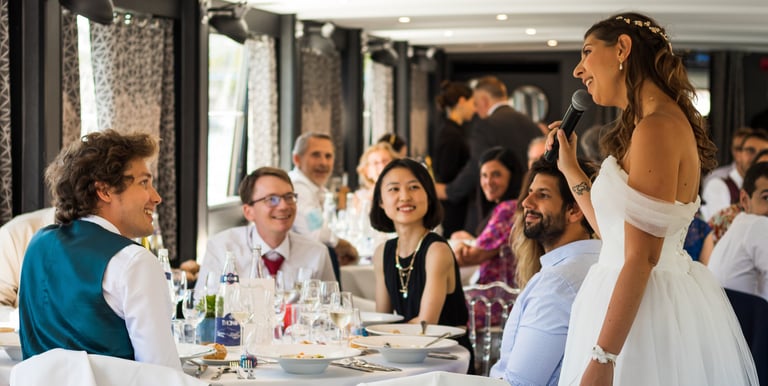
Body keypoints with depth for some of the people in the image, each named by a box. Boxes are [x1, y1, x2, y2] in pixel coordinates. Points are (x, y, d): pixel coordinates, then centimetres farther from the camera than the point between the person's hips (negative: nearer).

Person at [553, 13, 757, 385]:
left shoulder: (657, 128, -17)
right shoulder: (661, 122, 13)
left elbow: (641, 256, -22)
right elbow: (613, 231, 17)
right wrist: (569, 168, 19)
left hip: (645, 311, -10)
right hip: (652, 301, 10)